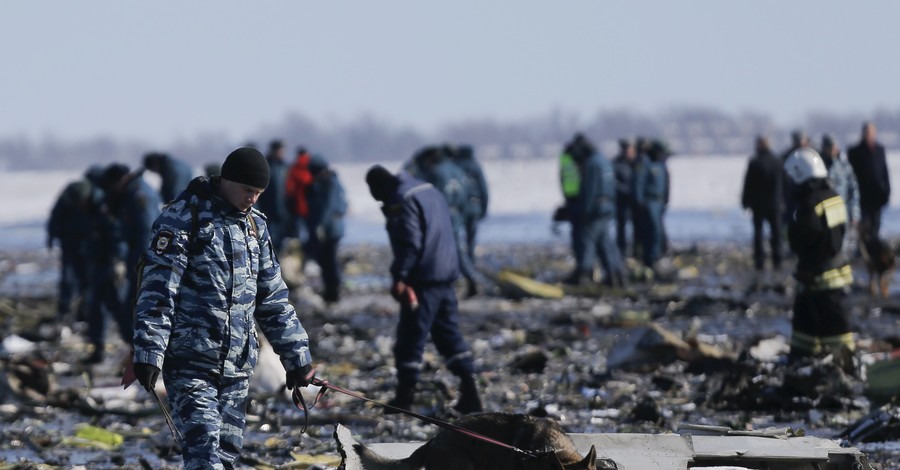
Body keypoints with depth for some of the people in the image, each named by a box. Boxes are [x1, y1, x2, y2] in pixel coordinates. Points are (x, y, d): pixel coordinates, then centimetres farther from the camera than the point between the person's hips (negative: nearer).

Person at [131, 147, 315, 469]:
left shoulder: (255, 225, 14)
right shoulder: (185, 216, -6)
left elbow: (273, 299, 22)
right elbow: (158, 289, -12)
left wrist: (296, 357, 20)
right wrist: (149, 353, -19)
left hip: (237, 368, 7)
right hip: (189, 362, -7)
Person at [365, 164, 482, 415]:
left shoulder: (401, 202, -13)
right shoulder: (430, 190, 17)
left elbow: (410, 243, -21)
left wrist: (399, 276, -22)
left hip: (423, 279, -9)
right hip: (446, 275, 9)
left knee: (411, 336, -3)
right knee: (449, 333, 12)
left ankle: (405, 394, 0)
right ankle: (469, 391, 6)